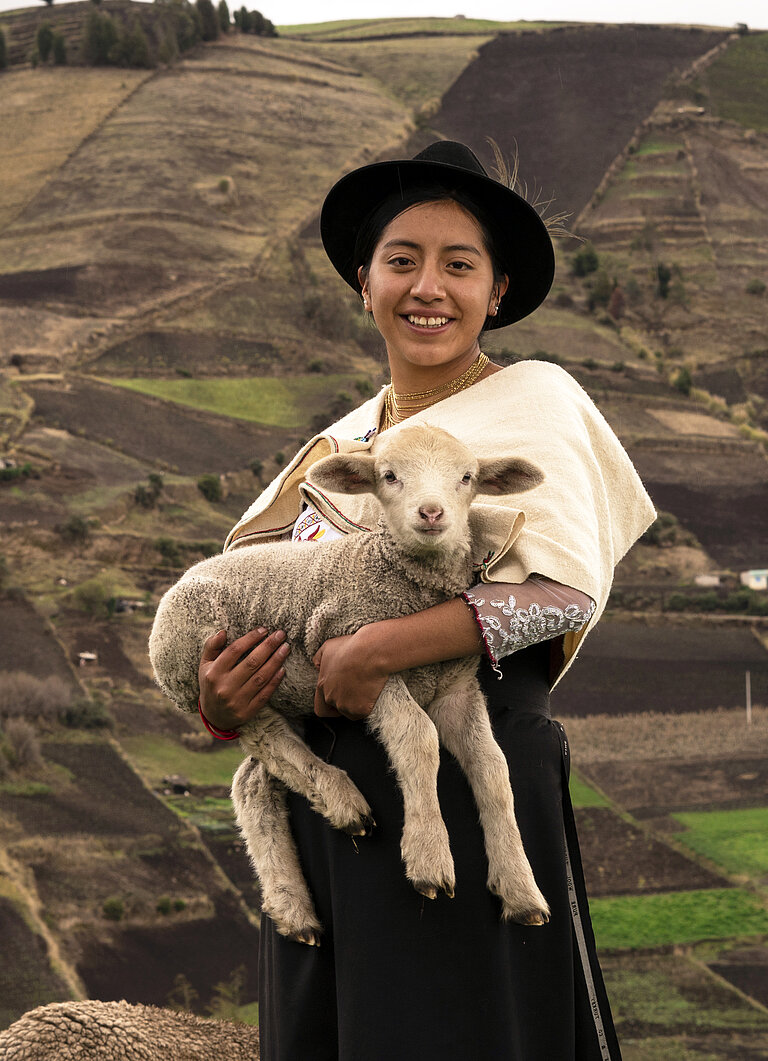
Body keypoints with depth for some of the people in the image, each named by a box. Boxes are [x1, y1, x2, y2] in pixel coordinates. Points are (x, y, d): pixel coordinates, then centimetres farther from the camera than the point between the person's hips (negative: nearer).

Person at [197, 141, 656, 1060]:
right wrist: (222, 702, -5)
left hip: (468, 776, -6)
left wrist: (376, 651, -20)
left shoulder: (532, 401, -2)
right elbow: (253, 601, 19)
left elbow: (570, 592, -16)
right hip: (323, 793, 6)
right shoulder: (336, 448, 16)